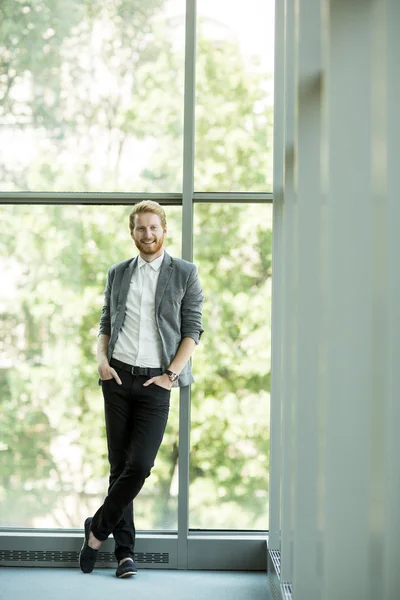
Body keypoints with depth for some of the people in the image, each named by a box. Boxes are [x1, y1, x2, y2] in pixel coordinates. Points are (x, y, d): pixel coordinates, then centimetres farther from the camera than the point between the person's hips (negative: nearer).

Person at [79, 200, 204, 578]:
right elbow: (105, 325, 16)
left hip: (155, 380, -3)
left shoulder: (184, 274, 3)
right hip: (118, 377, 3)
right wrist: (102, 358, -2)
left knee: (140, 465, -11)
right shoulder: (117, 274, 12)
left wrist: (171, 374, -8)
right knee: (119, 466, 4)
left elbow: (192, 330, 0)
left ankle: (98, 529, 9)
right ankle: (124, 550, 12)